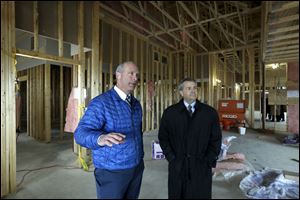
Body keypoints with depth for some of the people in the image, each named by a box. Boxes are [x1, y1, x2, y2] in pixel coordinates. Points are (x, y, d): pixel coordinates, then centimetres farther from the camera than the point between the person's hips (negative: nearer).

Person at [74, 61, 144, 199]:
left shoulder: (136, 104, 5)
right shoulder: (101, 102, -16)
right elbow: (81, 133, -25)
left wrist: (140, 157, 11)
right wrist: (101, 138, -45)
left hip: (137, 168, 6)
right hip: (112, 172, -6)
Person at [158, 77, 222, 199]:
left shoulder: (210, 112, 1)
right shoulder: (169, 112, -1)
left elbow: (216, 139, 4)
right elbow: (163, 137, 2)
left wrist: (210, 161, -2)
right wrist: (171, 158, -4)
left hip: (202, 167, 1)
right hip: (177, 167, 0)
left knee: (201, 195, 13)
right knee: (177, 195, 13)